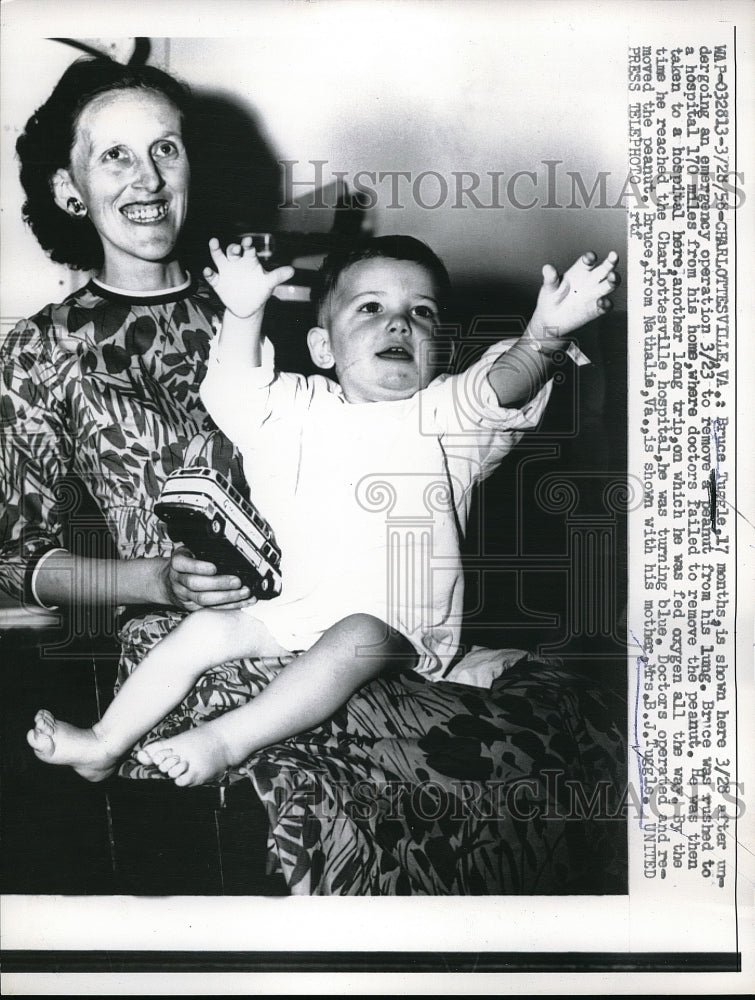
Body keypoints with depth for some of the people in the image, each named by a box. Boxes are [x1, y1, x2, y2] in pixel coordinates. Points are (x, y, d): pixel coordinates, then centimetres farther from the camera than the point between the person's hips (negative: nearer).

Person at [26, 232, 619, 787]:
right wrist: (243, 314, -4)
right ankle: (105, 744, 5)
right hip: (297, 612, 5)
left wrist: (546, 333, -38)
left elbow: (502, 389, -17)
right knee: (205, 630, -4)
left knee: (354, 641, -34)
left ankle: (226, 741, -37)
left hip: (399, 624, -4)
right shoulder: (301, 410, 14)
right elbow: (235, 395, 10)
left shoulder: (445, 413, 1)